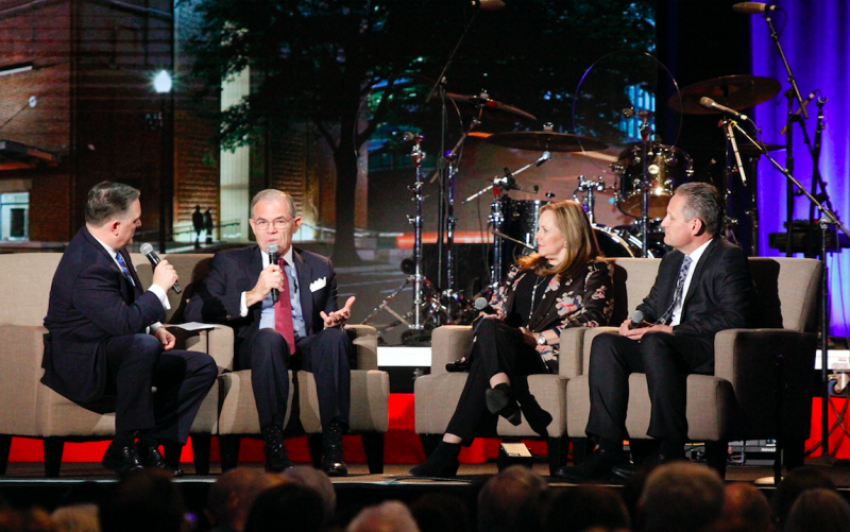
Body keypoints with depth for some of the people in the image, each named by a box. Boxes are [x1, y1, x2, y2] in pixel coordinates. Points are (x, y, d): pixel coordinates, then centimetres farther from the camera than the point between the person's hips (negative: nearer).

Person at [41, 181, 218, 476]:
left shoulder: (105, 246, 5)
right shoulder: (88, 266, -27)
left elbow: (131, 304, 21)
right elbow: (124, 322, -35)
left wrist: (155, 327, 3)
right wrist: (159, 287, -21)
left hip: (117, 354, 10)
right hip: (81, 368, -10)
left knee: (203, 366, -2)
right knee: (144, 345, -39)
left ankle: (147, 444, -5)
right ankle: (123, 449, -27)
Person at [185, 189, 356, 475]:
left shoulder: (320, 268, 22)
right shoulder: (229, 263, 14)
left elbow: (327, 326, 22)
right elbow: (194, 312, -1)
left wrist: (333, 321, -4)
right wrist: (253, 295, -10)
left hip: (307, 348, 2)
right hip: (255, 351, -2)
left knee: (335, 337, -33)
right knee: (269, 337, -38)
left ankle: (332, 448, -37)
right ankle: (274, 448, -39)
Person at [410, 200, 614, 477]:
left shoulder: (593, 272, 10)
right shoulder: (524, 270, 31)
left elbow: (592, 318, -6)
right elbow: (496, 308, 24)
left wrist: (537, 337, -13)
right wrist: (487, 324, -2)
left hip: (549, 354, -6)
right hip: (506, 350, 6)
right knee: (488, 327, -31)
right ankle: (500, 388, -57)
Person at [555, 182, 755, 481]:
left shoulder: (729, 259, -4)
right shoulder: (672, 260, 24)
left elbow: (733, 318, -16)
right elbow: (652, 303, 31)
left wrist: (672, 330, -20)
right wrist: (635, 320, 5)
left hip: (708, 352, -8)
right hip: (664, 346, 8)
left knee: (654, 343, -37)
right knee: (605, 343, -18)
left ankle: (670, 452, -34)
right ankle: (608, 449, -26)